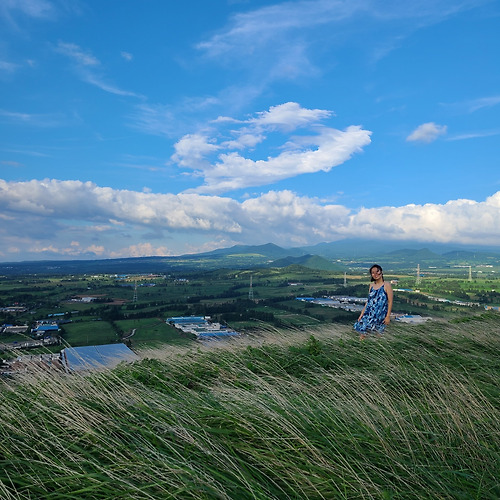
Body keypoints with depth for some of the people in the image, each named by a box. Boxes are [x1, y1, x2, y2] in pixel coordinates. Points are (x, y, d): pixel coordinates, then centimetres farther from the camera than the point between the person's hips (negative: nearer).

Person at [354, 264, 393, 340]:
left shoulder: (386, 285, -3)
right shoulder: (371, 285, 13)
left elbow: (390, 301, -5)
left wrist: (388, 316, -11)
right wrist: (362, 314, 9)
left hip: (380, 316, -5)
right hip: (369, 314, 5)